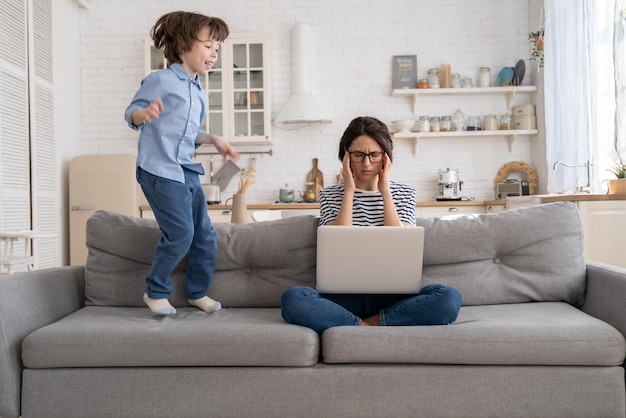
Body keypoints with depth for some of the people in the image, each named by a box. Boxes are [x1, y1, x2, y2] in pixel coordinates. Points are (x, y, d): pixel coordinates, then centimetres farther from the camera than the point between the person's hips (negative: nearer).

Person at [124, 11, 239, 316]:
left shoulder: (199, 93, 19)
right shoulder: (161, 80, -5)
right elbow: (131, 113, -5)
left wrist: (214, 140, 12)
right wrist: (145, 113, -27)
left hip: (187, 171, 9)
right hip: (159, 169, -8)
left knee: (205, 234, 8)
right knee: (180, 232, -14)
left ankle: (198, 292, 26)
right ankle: (155, 291, 8)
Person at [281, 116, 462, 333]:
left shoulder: (404, 193, 10)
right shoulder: (330, 195, 8)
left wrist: (384, 191, -5)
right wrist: (349, 191, -6)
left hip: (391, 296, 1)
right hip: (345, 295, -1)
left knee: (449, 297, -28)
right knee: (292, 298, -31)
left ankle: (365, 325, -17)